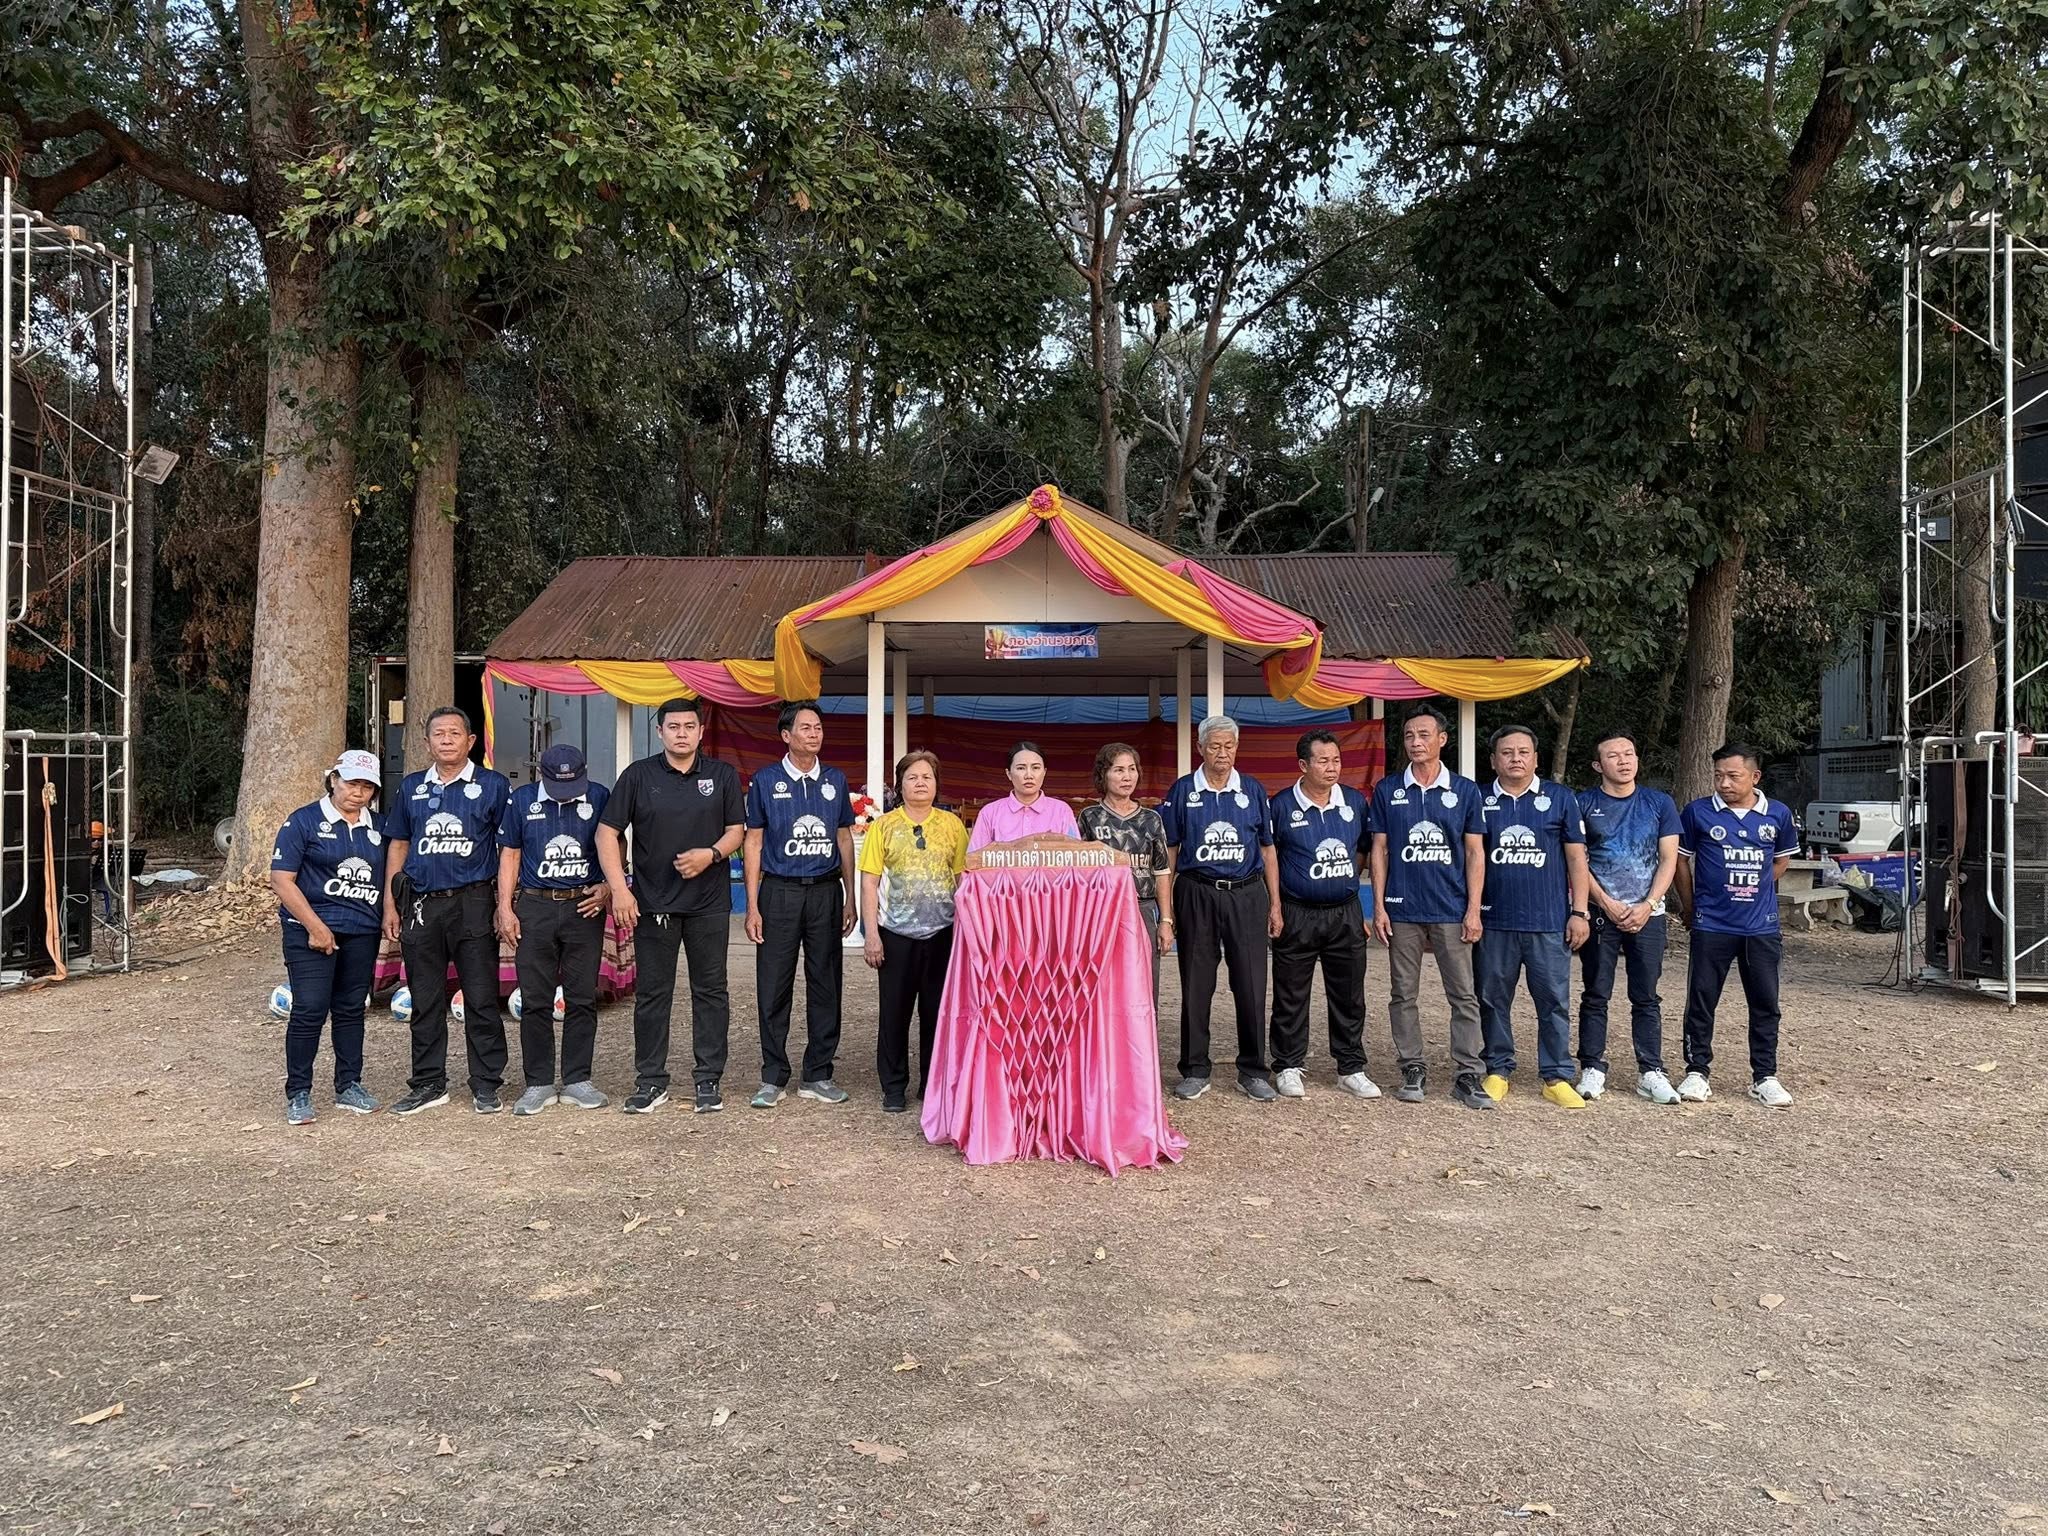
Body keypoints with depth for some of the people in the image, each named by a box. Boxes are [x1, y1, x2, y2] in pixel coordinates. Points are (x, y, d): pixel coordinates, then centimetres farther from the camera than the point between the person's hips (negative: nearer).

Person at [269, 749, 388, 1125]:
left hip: (362, 933, 5)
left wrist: (389, 921, 6)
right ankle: (298, 1094, 3)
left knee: (351, 1009, 11)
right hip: (311, 931, -4)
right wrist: (316, 927, -13)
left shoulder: (378, 827, 11)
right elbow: (281, 880, -8)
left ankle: (349, 1086, 20)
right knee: (310, 1010, -8)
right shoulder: (303, 821, -4)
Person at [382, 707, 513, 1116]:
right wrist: (390, 905, 11)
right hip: (421, 906, 4)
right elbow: (398, 846, 17)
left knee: (481, 999, 0)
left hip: (473, 902, -4)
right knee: (425, 1001, 9)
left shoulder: (493, 785, 1)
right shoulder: (411, 787, 13)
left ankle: (486, 1085, 9)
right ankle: (429, 1084, 20)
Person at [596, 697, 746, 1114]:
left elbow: (737, 829, 7)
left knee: (710, 992, 5)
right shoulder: (638, 775, 1)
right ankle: (650, 1081, 16)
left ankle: (707, 1080, 14)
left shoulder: (723, 775, 4)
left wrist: (711, 854, -14)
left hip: (709, 903, 1)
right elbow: (608, 833, 1)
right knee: (651, 993, 6)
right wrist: (619, 889, -9)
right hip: (653, 903, 0)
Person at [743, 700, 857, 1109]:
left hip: (825, 891, 2)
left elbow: (844, 839, 13)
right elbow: (753, 843, 2)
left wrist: (850, 898, 8)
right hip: (779, 891, -2)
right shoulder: (765, 781, 1)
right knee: (774, 987, 1)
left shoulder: (835, 780, 8)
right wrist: (752, 906, -4)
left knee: (825, 984, 6)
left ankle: (817, 1075, 15)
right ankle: (773, 1077, 11)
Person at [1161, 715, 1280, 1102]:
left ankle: (1253, 1072, 14)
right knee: (1196, 986, 5)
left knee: (1251, 986, 2)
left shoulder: (1253, 791, 8)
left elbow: (1267, 850, 10)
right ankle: (1195, 1071, 16)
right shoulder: (1182, 791, 4)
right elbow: (1169, 852, 5)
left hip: (1247, 895, 1)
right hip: (1196, 895, -1)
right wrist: (1166, 909, 0)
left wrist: (1275, 904, 5)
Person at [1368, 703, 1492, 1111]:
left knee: (1464, 996, 0)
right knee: (1402, 996, 6)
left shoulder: (1465, 790, 4)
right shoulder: (1387, 790, 5)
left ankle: (1468, 1076, 7)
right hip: (1402, 911, 1)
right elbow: (1379, 850, 5)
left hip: (1451, 911, -1)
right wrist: (1378, 906, -1)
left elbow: (1475, 853, 4)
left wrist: (1473, 909, -3)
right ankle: (1412, 1071, 17)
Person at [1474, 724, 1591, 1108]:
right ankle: (1497, 1071, 19)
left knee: (1554, 1001, 2)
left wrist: (1579, 912, -1)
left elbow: (1576, 858, 6)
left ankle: (1557, 1077, 11)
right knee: (1493, 1000, 7)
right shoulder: (1480, 801, 6)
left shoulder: (1560, 799, 6)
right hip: (1494, 921, 1)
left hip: (1549, 922, -1)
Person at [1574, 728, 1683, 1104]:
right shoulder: (1584, 804, 2)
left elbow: (1669, 859, 3)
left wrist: (1646, 906, -8)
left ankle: (1651, 1072, 10)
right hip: (1600, 913, -1)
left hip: (1647, 914, 1)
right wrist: (1608, 904, -10)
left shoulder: (1659, 803, 6)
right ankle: (1593, 1069, 9)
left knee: (1646, 997, 5)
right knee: (1595, 995, 3)